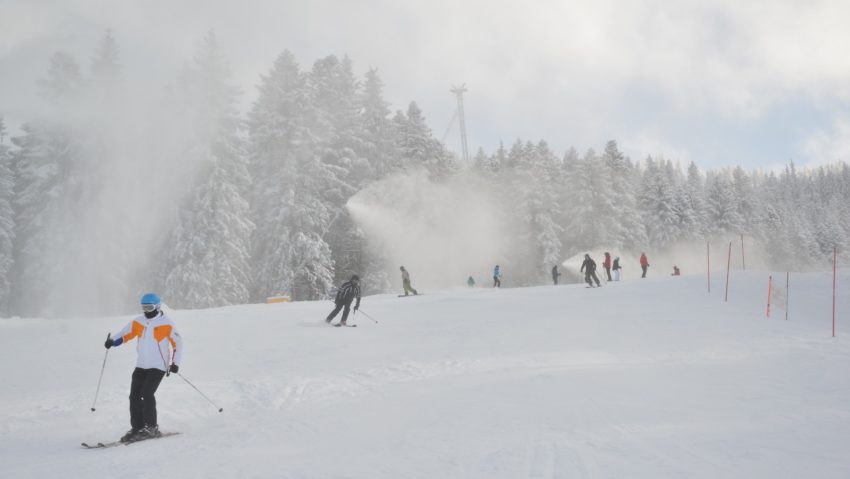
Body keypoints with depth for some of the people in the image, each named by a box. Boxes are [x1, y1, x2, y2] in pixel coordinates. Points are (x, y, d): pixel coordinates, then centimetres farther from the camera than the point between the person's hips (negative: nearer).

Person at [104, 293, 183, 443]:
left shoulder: (166, 324, -8)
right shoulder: (138, 322, 5)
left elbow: (178, 343, -3)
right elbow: (125, 334, 7)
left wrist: (175, 363, -10)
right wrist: (112, 341, -14)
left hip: (158, 366, -5)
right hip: (141, 366, 6)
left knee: (146, 393, -17)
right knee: (134, 395, -1)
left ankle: (151, 428, -7)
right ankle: (137, 428, 7)